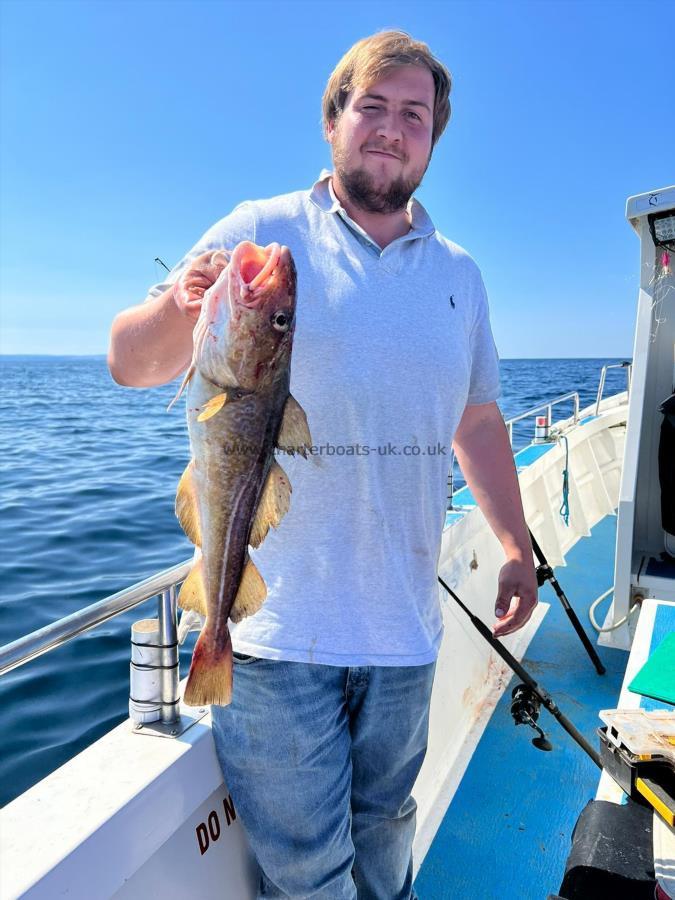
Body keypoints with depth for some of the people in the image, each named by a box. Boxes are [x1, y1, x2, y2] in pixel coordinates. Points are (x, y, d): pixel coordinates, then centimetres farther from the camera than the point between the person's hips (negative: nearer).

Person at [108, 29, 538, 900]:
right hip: (277, 621, -3)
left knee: (384, 827, 22)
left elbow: (477, 419, 16)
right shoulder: (260, 231, -2)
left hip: (402, 623, 4)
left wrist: (517, 546, 12)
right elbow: (131, 364, -5)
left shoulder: (459, 274, 12)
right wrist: (181, 305, -28)